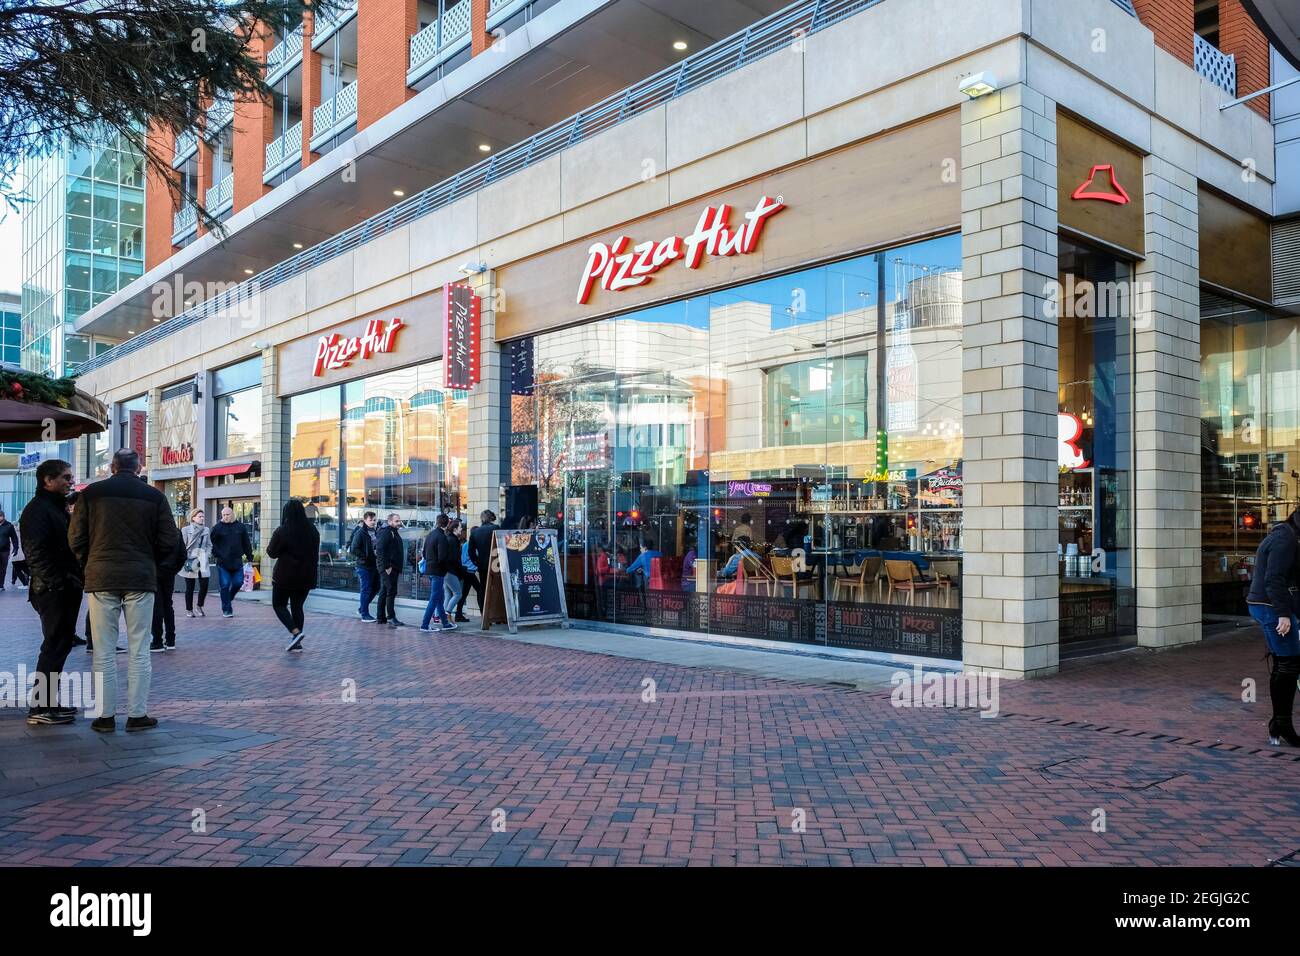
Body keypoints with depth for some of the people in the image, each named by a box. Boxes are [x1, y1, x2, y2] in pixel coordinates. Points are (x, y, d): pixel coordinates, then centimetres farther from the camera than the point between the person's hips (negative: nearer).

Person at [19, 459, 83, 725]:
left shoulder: (58, 508, 19)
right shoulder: (37, 510, -11)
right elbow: (36, 553, -19)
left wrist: (75, 581, 13)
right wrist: (56, 582, -21)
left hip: (65, 590, 10)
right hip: (53, 591, -10)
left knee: (60, 644, 14)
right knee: (55, 646, -7)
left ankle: (49, 702, 23)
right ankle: (40, 707, -2)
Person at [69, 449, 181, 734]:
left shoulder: (91, 493, 2)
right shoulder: (154, 496, 2)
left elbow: (76, 539, 1)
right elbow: (169, 542, 0)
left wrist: (91, 564, 16)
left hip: (101, 579, 1)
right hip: (140, 580, 0)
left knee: (104, 652, 6)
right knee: (138, 652, 5)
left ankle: (106, 716, 8)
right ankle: (137, 715, 6)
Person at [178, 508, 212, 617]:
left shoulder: (206, 530, 11)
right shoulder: (186, 530, -1)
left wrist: (207, 556, 1)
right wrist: (185, 560, -9)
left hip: (203, 563, 3)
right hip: (190, 562, -3)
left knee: (204, 585, -6)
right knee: (190, 587, 5)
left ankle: (199, 607, 14)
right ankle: (189, 610, 17)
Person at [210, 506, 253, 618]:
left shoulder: (240, 527, 7)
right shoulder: (218, 527, 1)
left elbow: (246, 543, 11)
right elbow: (212, 543, 5)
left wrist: (249, 557, 9)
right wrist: (216, 554, -7)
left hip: (237, 562, 2)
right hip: (223, 562, -2)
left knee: (238, 582, 2)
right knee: (225, 586, -2)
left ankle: (229, 598, 32)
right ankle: (227, 609, 6)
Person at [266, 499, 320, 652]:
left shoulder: (281, 532, -14)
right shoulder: (313, 530, 2)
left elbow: (272, 553, -5)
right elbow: (316, 553, 9)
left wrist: (269, 547, 17)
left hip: (285, 576, -5)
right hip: (306, 576, 5)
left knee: (279, 605, 10)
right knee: (297, 607, 13)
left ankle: (296, 632, -10)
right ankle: (296, 642, 11)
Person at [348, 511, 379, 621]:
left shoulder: (375, 533, 12)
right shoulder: (360, 533, -11)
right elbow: (353, 549, -16)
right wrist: (365, 557, -15)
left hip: (374, 565, 8)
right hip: (364, 566, -8)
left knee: (375, 587, 14)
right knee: (366, 590, -3)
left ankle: (361, 609, 28)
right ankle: (365, 614, 6)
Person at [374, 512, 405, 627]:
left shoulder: (394, 532, 19)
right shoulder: (385, 532, -12)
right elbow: (380, 550, -21)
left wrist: (398, 568, 19)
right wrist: (386, 566, -23)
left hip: (394, 568, 10)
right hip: (388, 568, -10)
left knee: (384, 592, 13)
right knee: (391, 591, -9)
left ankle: (380, 617, 18)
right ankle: (391, 618, -7)